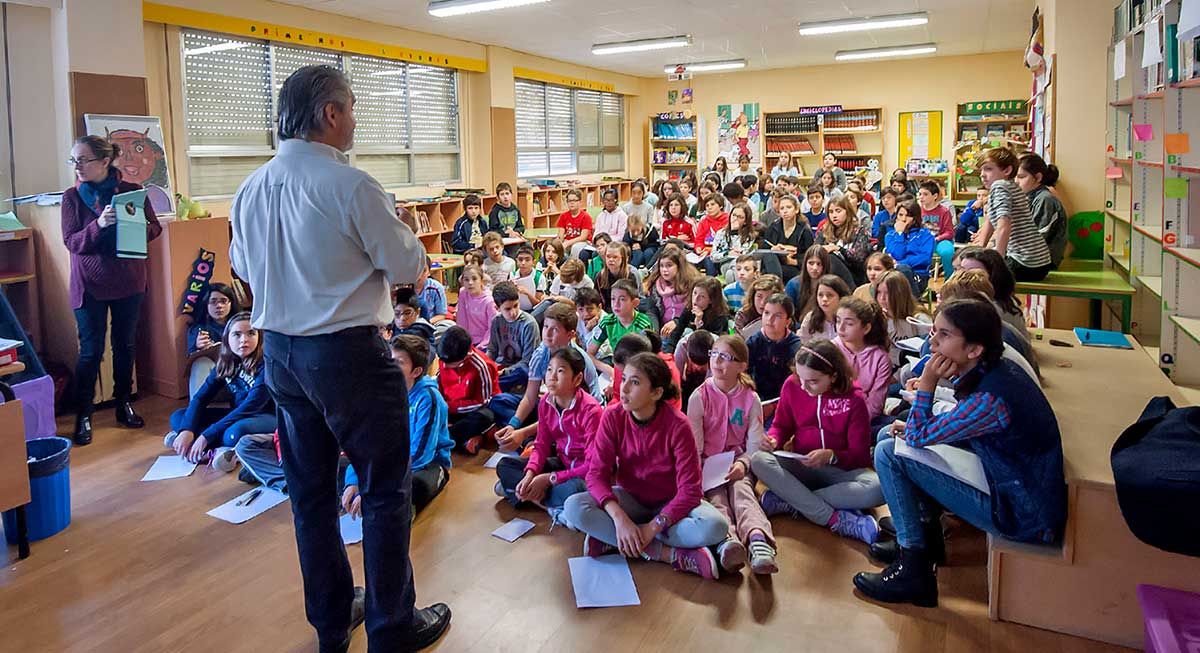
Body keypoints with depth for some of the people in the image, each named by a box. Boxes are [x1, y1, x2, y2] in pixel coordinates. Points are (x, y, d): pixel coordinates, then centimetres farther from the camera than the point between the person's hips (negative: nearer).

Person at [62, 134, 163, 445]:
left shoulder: (132, 191, -1)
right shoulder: (72, 197, -2)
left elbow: (155, 228, 1)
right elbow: (71, 242, -8)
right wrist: (99, 224, -26)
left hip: (128, 280, 1)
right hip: (89, 283, -1)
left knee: (125, 346, 12)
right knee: (90, 351, -2)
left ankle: (124, 405, 26)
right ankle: (83, 416, 8)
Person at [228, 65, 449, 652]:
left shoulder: (250, 190, 4)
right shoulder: (350, 185, -18)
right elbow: (409, 264, -11)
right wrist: (411, 269, 11)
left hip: (279, 351, 8)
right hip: (346, 354, -7)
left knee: (310, 490, 17)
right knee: (384, 490, 7)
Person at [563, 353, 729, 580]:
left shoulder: (677, 425, -22)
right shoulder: (612, 417, -15)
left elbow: (689, 491, -21)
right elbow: (597, 473, -16)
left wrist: (652, 528, -29)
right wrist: (619, 518, -32)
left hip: (670, 502, -2)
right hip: (630, 498, 2)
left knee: (715, 527, -32)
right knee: (574, 507, -27)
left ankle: (610, 539, -24)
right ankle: (670, 554, -26)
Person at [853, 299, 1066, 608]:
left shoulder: (989, 399, -29)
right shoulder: (996, 370, -2)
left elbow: (917, 437, -18)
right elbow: (954, 426, 13)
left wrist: (927, 383, -18)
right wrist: (915, 430, 1)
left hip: (1024, 518, -9)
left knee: (888, 454, -13)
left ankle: (914, 572, -3)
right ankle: (924, 538, 25)